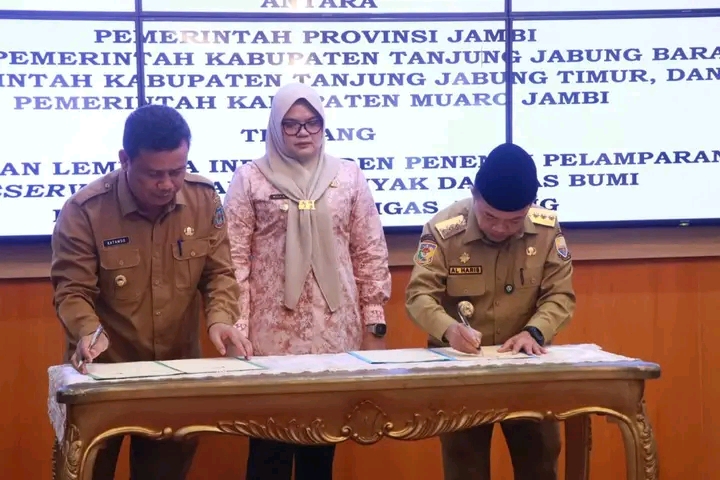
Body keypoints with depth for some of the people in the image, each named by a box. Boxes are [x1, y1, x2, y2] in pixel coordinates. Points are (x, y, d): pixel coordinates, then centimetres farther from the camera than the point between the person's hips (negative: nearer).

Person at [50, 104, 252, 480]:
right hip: (105, 371, -3)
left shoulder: (204, 199, -6)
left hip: (179, 369, 3)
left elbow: (219, 273, 0)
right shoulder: (85, 211, -16)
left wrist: (219, 319, -19)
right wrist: (90, 331, -34)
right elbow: (72, 290, -14)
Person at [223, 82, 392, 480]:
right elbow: (234, 258, -1)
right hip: (273, 332, -2)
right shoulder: (249, 179, 1)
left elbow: (371, 254, 9)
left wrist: (376, 323, 5)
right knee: (269, 442, 0)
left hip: (335, 331, 2)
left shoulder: (348, 176, 7)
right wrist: (237, 327, -8)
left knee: (324, 439, 8)